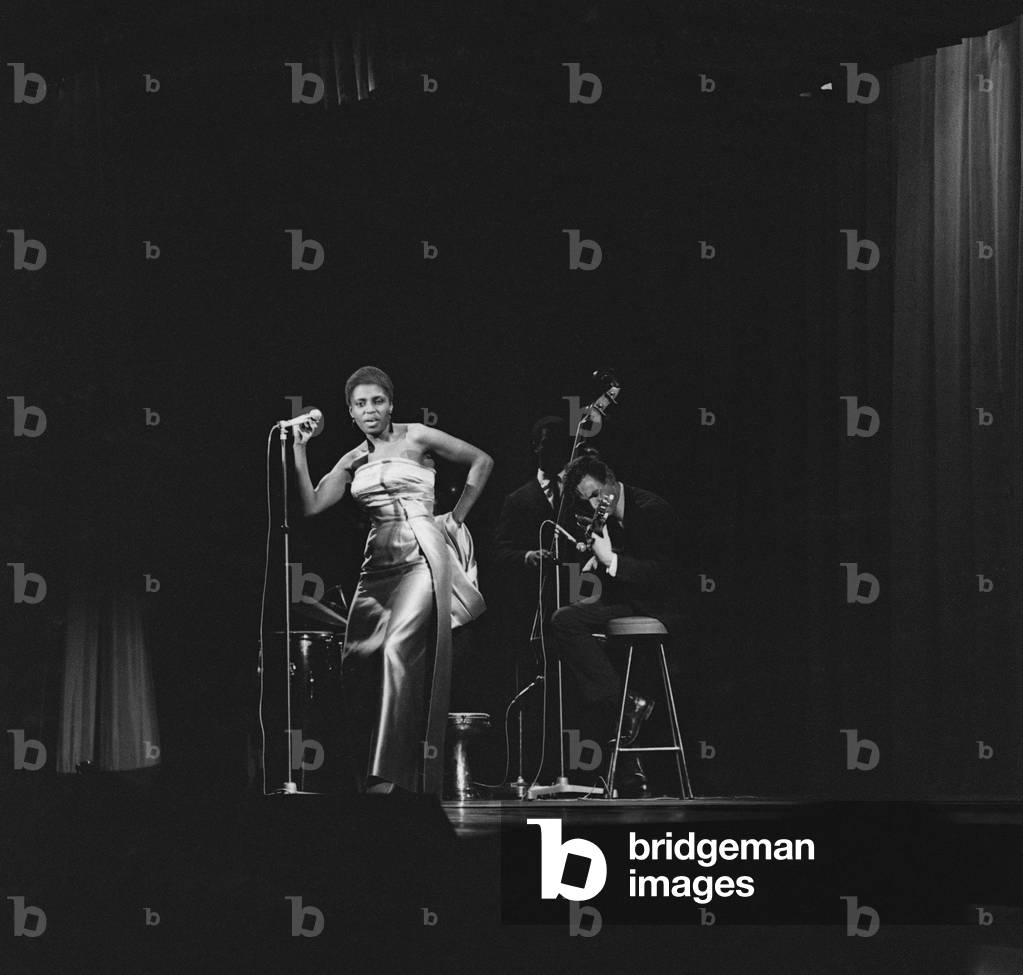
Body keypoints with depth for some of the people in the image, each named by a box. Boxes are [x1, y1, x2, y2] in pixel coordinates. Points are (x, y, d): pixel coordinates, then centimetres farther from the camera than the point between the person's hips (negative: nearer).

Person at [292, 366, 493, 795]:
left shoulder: (416, 437, 3)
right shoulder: (353, 461, 15)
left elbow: (481, 461, 8)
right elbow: (311, 505, 5)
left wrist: (456, 517, 5)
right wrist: (299, 449, 1)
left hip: (422, 553, -6)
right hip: (379, 561, 6)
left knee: (398, 649, -21)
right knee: (354, 656, -1)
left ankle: (387, 776, -23)